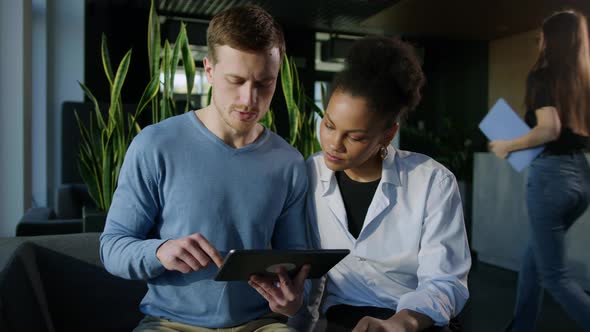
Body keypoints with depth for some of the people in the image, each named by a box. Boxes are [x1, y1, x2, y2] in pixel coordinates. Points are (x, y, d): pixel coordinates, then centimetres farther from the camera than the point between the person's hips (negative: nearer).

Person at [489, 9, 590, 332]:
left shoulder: (542, 75, -9)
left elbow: (549, 129, -23)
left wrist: (508, 145, -10)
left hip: (550, 175, -7)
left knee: (554, 275, 5)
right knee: (534, 255, 22)